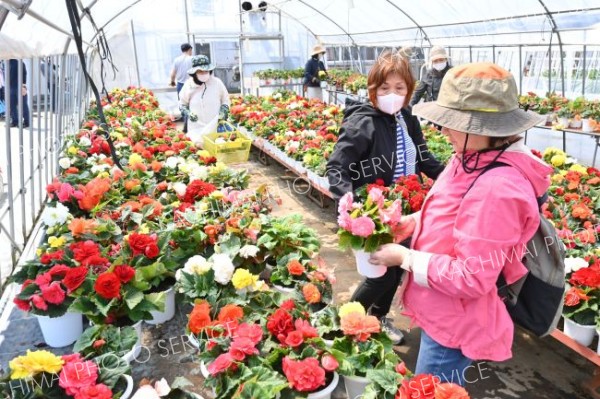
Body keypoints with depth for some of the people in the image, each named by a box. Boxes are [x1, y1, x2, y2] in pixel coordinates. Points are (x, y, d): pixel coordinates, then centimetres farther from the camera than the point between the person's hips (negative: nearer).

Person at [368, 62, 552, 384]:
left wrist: (405, 257, -21)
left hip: (457, 324, -9)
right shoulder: (476, 159, -3)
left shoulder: (497, 189, -33)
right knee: (442, 390, 29)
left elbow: (471, 279, -29)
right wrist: (415, 221, -1)